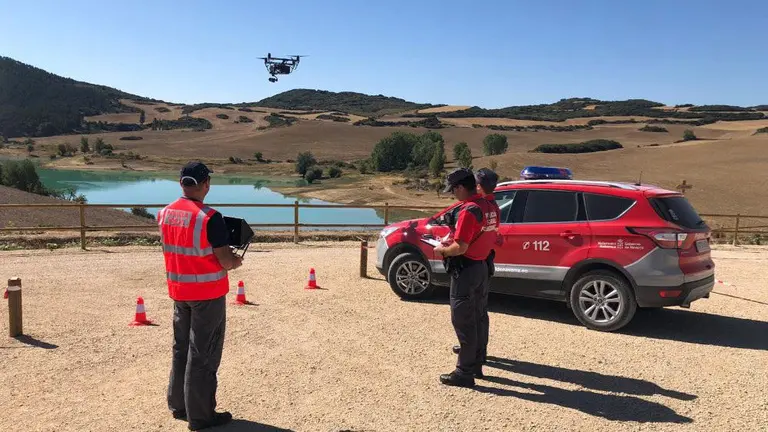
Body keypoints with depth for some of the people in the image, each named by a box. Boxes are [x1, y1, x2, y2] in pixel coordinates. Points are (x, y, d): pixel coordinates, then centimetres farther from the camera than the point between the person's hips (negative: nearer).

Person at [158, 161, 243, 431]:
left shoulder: (164, 214, 1)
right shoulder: (209, 218, -21)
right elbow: (226, 261, -21)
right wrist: (236, 261, 1)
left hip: (178, 291, 7)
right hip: (208, 293, -6)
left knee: (181, 348, 20)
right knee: (202, 355, 4)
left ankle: (178, 405, 33)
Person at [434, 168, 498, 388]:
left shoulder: (469, 211, -21)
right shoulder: (488, 207, 8)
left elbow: (460, 248, -24)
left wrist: (442, 250, -6)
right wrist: (453, 241, 14)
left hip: (465, 270, -9)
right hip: (481, 267, 9)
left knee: (462, 321, 0)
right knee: (473, 318, 19)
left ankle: (464, 372, 7)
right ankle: (475, 365, 29)